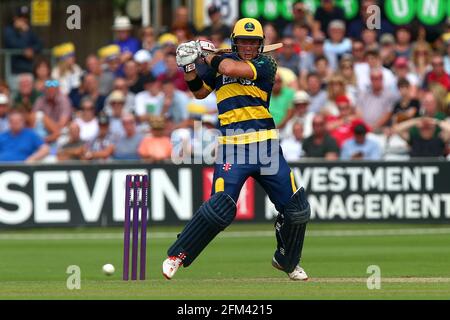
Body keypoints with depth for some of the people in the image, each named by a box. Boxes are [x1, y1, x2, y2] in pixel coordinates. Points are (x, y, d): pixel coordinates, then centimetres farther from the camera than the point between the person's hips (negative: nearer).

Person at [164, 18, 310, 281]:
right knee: (220, 208, -18)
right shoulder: (221, 62, 10)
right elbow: (200, 92, 25)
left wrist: (206, 54, -3)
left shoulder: (266, 65, -1)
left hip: (266, 146, 0)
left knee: (296, 208, 1)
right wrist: (190, 67, 9)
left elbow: (231, 69, -18)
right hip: (232, 148, 0)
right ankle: (176, 256, -5)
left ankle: (287, 261, 27)